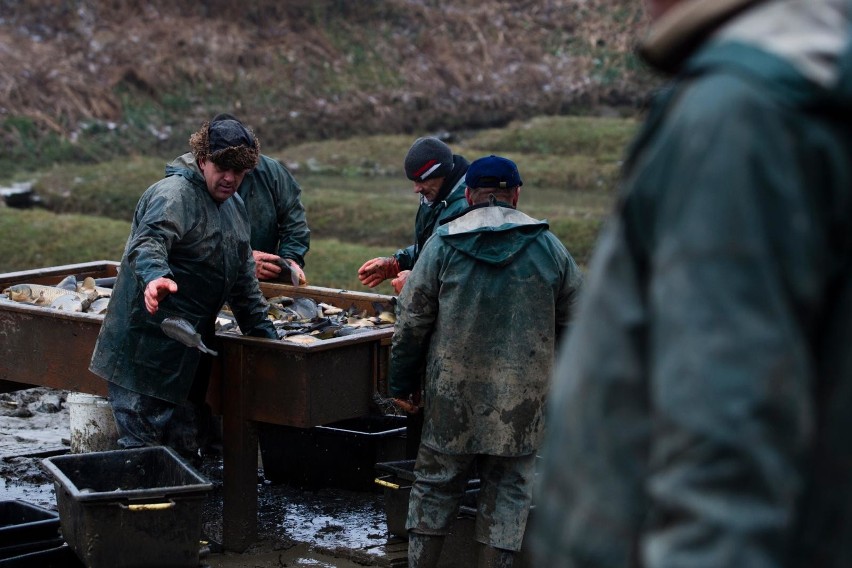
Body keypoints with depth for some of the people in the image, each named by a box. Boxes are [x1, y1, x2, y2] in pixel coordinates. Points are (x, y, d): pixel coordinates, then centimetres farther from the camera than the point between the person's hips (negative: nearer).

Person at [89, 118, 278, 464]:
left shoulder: (234, 207, 18)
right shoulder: (174, 195, -12)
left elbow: (243, 277, 27)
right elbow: (148, 242, -32)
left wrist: (262, 330, 24)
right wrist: (155, 276, -52)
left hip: (187, 351, 9)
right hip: (147, 348, -9)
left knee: (185, 449, 12)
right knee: (142, 448, -9)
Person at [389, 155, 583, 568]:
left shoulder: (443, 244, -2)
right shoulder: (549, 247, 3)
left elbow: (411, 321, -1)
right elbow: (575, 323, 7)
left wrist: (402, 382, 8)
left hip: (452, 393, 0)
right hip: (522, 395, 0)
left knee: (435, 484, 12)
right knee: (507, 489, 9)